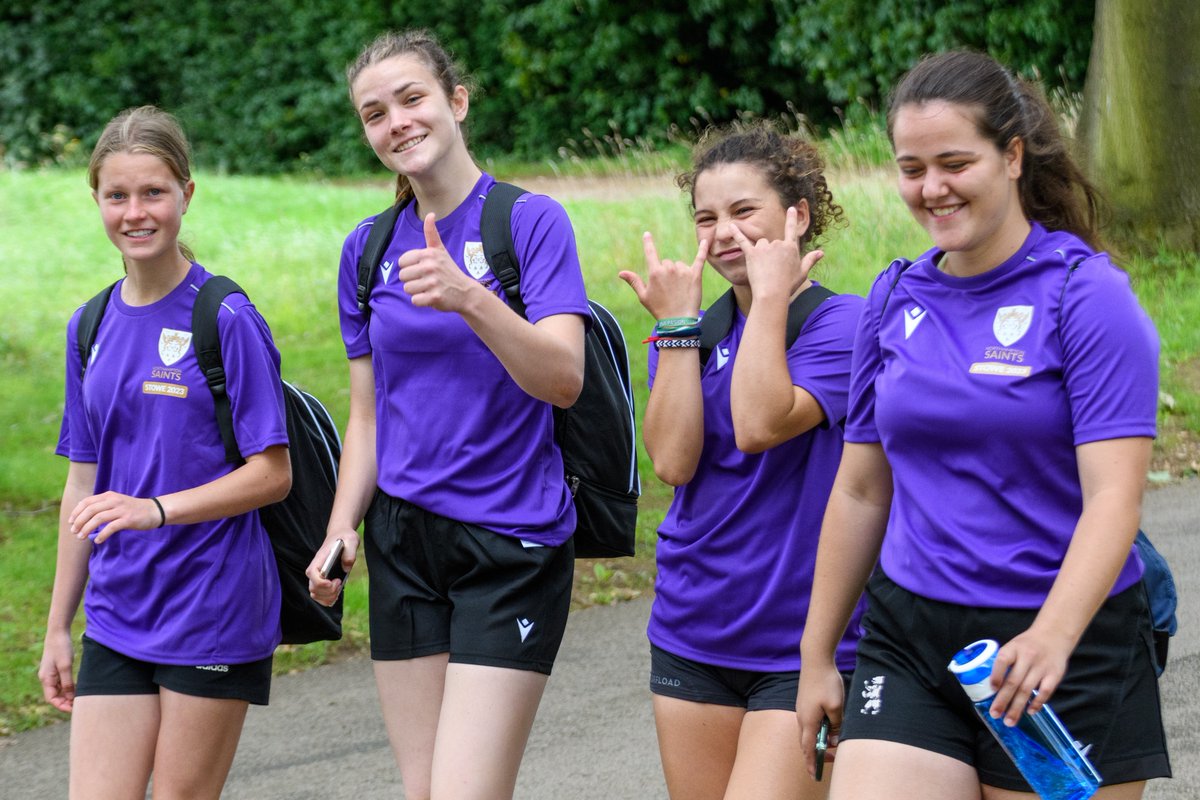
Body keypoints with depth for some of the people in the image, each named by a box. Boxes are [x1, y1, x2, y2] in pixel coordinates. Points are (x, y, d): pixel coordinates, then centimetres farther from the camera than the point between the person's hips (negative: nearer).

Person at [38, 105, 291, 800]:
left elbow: (272, 475, -10)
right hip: (117, 616, 5)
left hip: (214, 611, -5)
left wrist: (156, 509, -23)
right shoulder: (92, 327, 10)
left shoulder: (227, 320, -8)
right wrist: (59, 627, 15)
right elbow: (85, 483, 15)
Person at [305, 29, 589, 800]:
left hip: (511, 546, -5)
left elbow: (563, 380, -19)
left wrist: (470, 298, -34)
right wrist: (341, 529, 1)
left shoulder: (531, 220, -7)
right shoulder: (367, 248, 9)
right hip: (403, 545, 5)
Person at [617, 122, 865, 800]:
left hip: (804, 641, -6)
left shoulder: (841, 323, -8)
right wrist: (678, 324, -7)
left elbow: (759, 425, -24)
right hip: (693, 634, 6)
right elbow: (673, 460, -6)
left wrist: (772, 294, -17)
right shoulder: (700, 330, 9)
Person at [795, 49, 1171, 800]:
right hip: (910, 646, 4)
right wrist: (817, 656, 17)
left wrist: (1052, 637, -32)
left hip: (1066, 652, -4)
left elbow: (1113, 495, -17)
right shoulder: (895, 299, 8)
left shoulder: (1087, 295, -8)